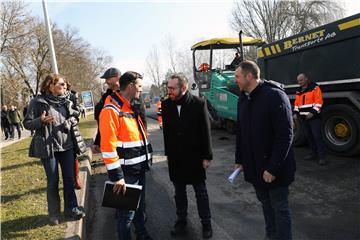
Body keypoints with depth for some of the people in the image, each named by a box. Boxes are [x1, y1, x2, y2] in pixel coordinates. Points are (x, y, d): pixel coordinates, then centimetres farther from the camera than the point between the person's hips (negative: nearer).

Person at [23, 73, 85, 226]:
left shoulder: (65, 102, 6)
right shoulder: (37, 102, -9)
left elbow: (74, 117, 17)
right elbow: (27, 123, -7)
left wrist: (69, 122, -6)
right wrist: (41, 121, -26)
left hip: (66, 145, 5)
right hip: (48, 147, -4)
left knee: (69, 178, 9)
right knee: (53, 181, 5)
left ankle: (71, 209, 23)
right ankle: (54, 214, 23)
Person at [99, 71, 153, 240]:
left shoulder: (132, 108, 12)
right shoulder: (111, 110, -18)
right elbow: (108, 146, -23)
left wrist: (146, 160, 19)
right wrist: (116, 176, -22)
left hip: (139, 169, 9)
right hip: (126, 173, -9)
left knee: (140, 206, 24)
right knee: (126, 211, 5)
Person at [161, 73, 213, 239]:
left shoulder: (199, 104, -13)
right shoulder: (166, 104, -3)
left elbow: (205, 131, -9)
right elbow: (166, 131, 5)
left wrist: (207, 156, -8)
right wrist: (168, 153, 8)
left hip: (195, 156, -3)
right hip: (175, 157, 3)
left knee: (201, 191, 12)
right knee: (179, 191, 16)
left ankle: (206, 223, 28)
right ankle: (181, 221, 34)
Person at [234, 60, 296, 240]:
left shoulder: (275, 95, -18)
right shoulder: (243, 99, 7)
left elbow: (285, 135, -21)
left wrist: (273, 168, -22)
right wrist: (239, 160, 11)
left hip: (274, 168, -7)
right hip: (254, 166, 7)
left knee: (279, 208, 7)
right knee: (265, 204, 20)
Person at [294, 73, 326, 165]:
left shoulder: (315, 88, -4)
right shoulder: (299, 91, 16)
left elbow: (318, 102, -13)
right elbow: (296, 103, 19)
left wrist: (313, 112, -21)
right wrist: (296, 113, 4)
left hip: (314, 117, -7)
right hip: (303, 118, 7)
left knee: (317, 136, -9)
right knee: (308, 136, 11)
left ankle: (322, 157, -4)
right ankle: (314, 153, 23)